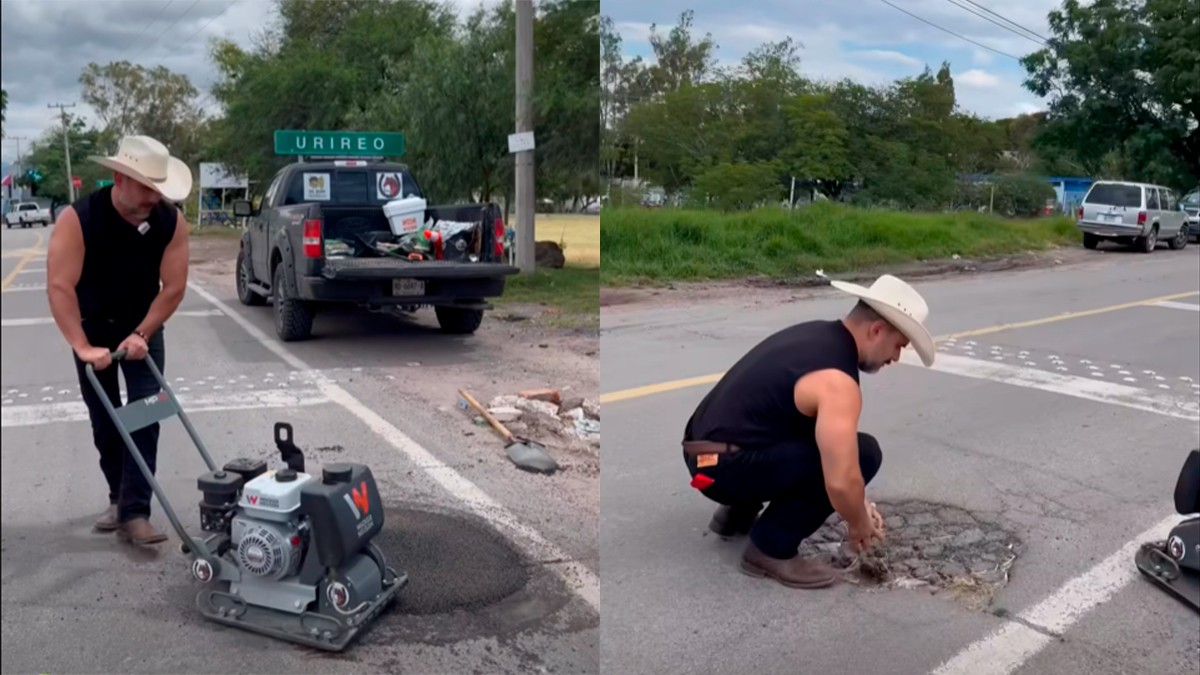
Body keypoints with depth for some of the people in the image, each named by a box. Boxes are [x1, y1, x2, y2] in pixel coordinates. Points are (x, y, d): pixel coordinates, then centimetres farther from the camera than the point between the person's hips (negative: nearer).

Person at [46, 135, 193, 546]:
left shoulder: (171, 221, -18)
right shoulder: (77, 219, -24)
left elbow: (173, 287, -14)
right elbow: (59, 287, -28)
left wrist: (141, 334, -19)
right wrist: (83, 347, -33)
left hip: (143, 328, 1)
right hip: (93, 329, -1)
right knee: (104, 423, 8)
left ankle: (135, 513, -6)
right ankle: (120, 499, 27)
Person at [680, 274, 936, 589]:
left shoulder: (816, 335, 11)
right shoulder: (837, 382, -19)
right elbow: (840, 482, -25)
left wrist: (859, 505, 20)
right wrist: (859, 524, -3)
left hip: (704, 452, 10)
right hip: (724, 468, -10)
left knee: (833, 443, 25)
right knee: (861, 453, -13)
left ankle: (738, 514, 25)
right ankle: (771, 549, -4)